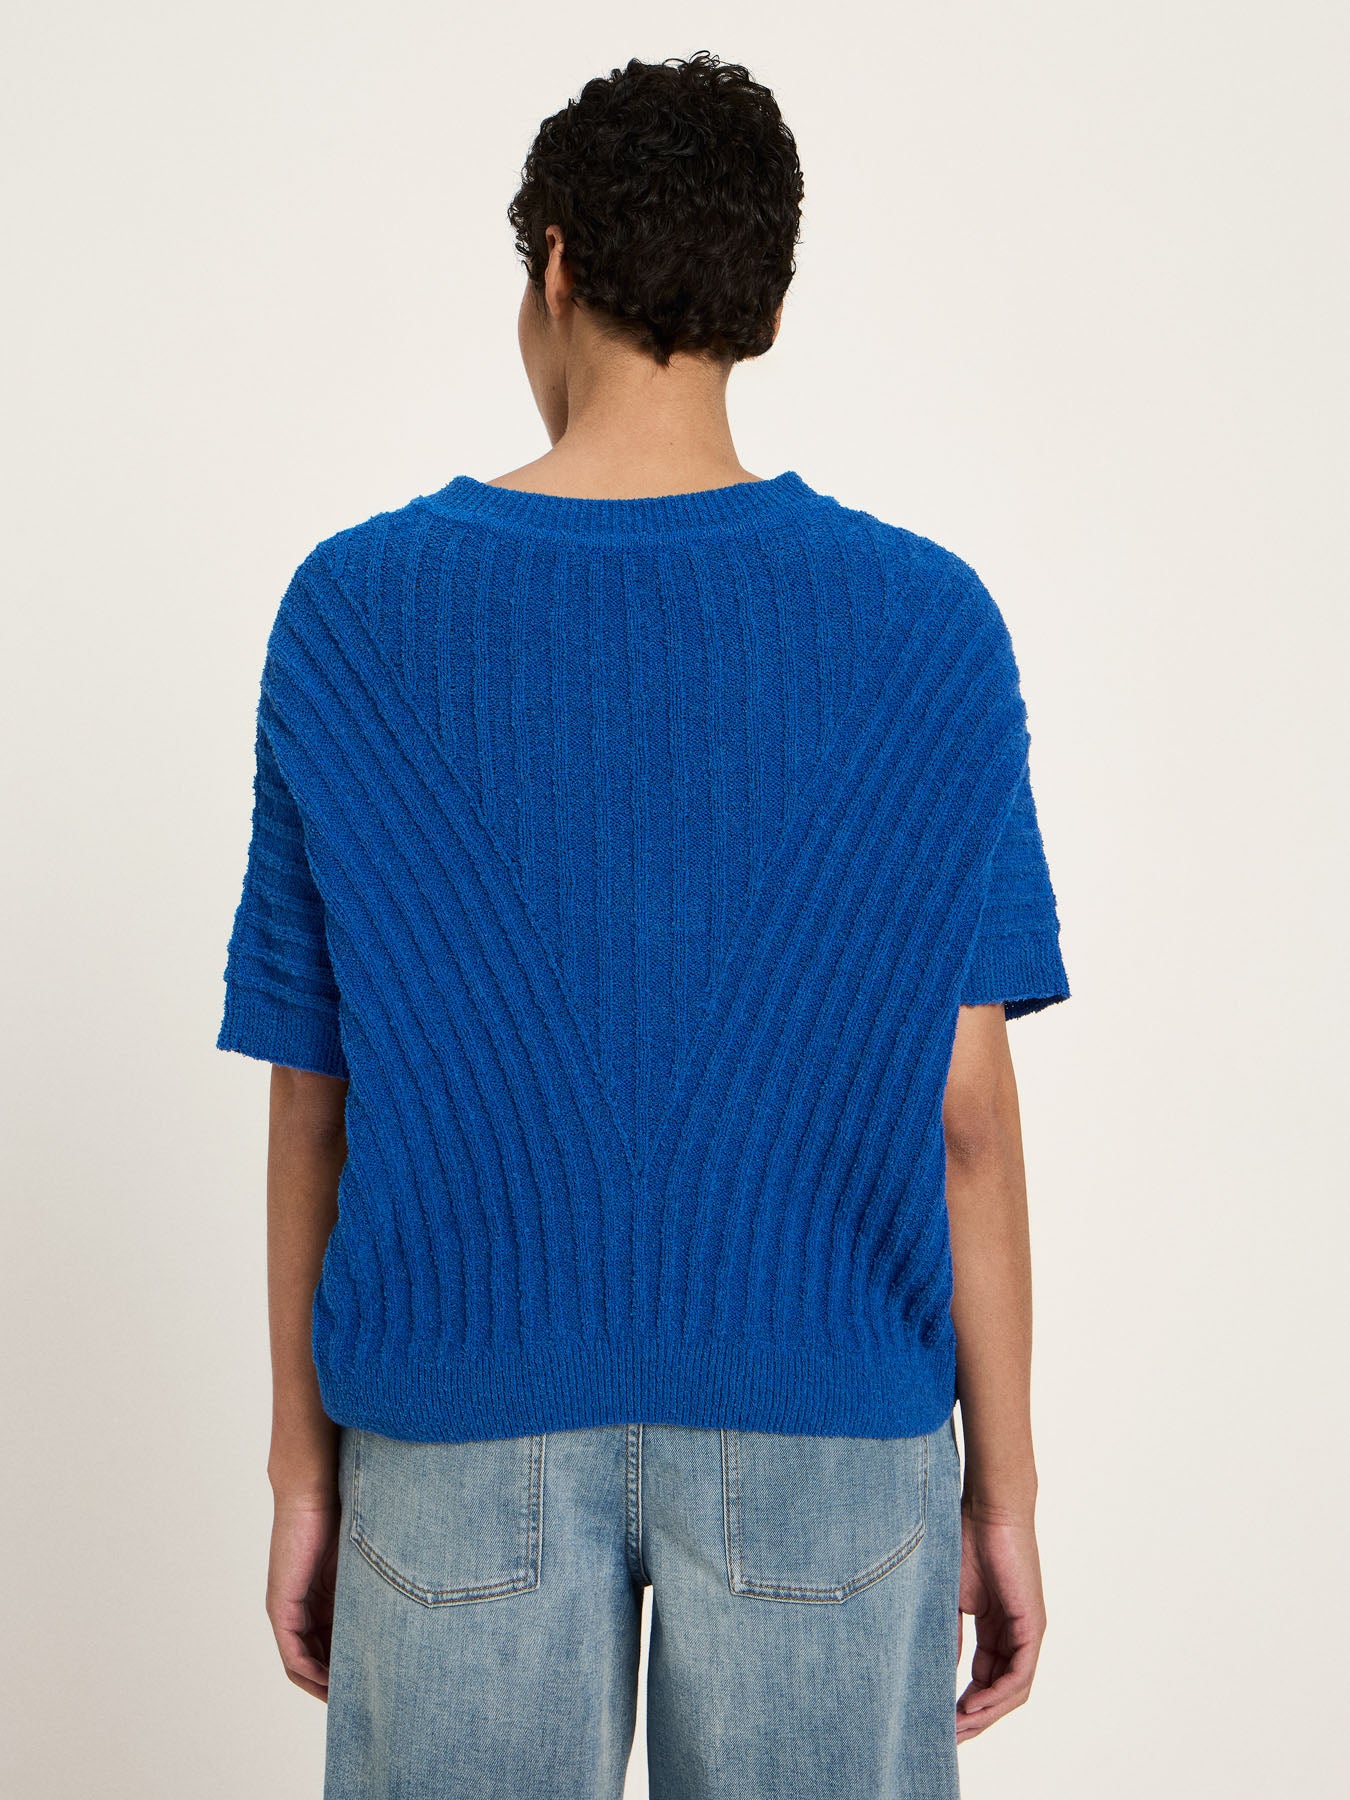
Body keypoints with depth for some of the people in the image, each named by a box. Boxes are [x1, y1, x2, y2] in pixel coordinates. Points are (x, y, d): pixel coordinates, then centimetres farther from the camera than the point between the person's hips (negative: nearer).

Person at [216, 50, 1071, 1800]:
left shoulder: (351, 613, -7)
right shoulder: (931, 629, -8)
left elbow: (313, 1093, -3)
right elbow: (968, 1109, -7)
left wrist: (303, 1465, 7)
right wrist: (1004, 1484, 2)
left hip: (465, 1419, 1)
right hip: (821, 1423, 0)